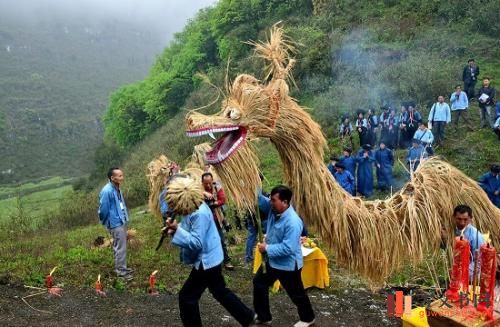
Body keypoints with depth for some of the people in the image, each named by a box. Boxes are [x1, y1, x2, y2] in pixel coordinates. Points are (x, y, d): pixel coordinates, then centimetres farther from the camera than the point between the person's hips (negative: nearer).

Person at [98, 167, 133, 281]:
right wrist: (107, 223, -5)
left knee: (119, 246, 18)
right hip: (116, 223, -9)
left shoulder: (117, 189, 5)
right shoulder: (107, 191, -22)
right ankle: (121, 270, 8)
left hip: (122, 222, 9)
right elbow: (103, 209, -16)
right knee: (121, 247, -2)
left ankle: (120, 267, 30)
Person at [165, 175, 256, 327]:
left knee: (186, 297, 1)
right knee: (220, 292, 23)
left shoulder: (199, 214, -28)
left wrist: (177, 229, -35)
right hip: (211, 259, 10)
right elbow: (191, 232, 13)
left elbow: (196, 242, -30)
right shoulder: (194, 208, 2)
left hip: (206, 262, -10)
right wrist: (175, 228, -4)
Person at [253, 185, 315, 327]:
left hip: (288, 265, -9)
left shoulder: (293, 222, -32)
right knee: (259, 283, 20)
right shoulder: (274, 209, -8)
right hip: (272, 260, 9)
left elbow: (287, 248, -33)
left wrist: (267, 248, -25)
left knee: (296, 294, 12)